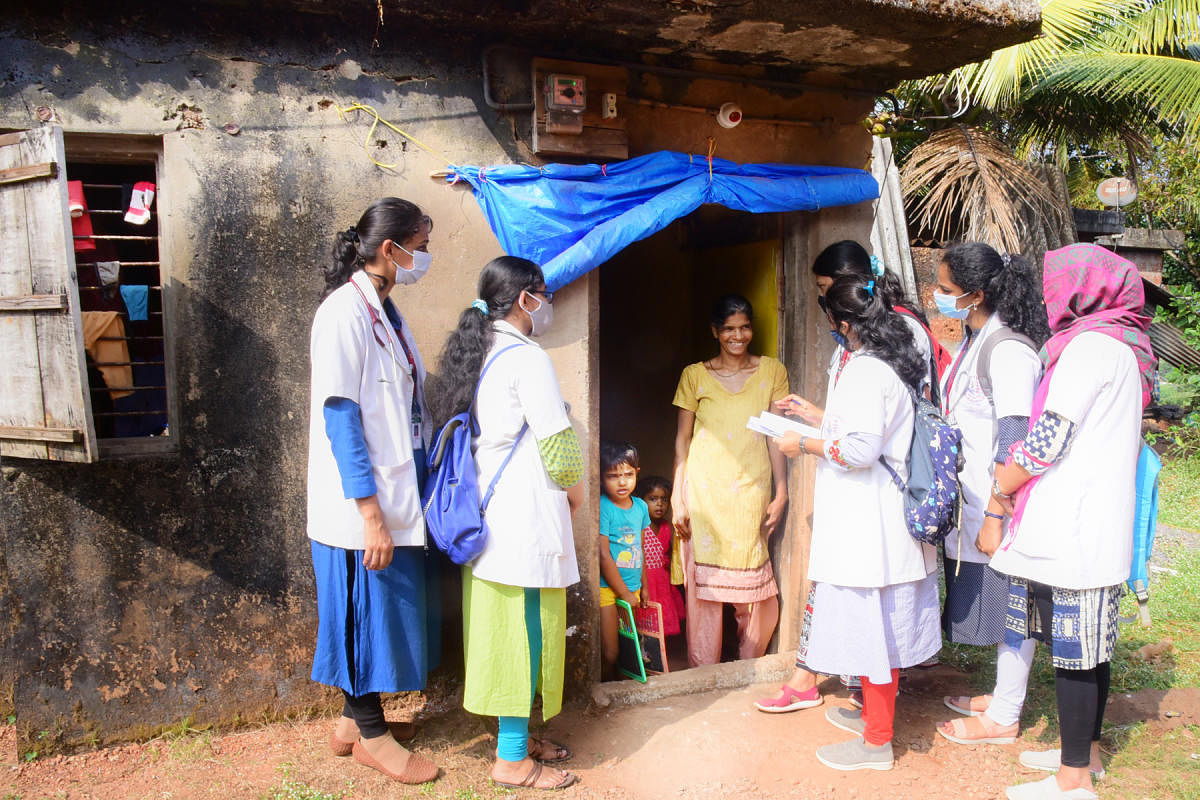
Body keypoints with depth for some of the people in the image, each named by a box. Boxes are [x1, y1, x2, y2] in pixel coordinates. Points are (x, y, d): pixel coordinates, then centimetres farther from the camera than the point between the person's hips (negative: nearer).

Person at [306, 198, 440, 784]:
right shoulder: (344, 312, -16)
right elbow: (339, 416, -20)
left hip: (395, 498, 9)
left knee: (384, 612, 17)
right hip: (362, 506, -9)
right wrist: (371, 514, -22)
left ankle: (353, 720, 34)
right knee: (368, 610, 5)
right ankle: (371, 735, 23)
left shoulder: (385, 312, 11)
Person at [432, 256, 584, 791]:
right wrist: (575, 491, 5)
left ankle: (515, 736, 26)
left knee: (502, 627, 15)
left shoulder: (476, 355, 13)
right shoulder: (527, 359, -15)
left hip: (486, 515, 9)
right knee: (526, 631, -1)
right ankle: (512, 758, 9)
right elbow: (556, 445, -15)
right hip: (525, 517, -9)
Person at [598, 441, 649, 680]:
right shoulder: (602, 507, -15)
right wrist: (625, 593, -10)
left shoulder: (640, 506, 6)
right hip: (607, 588, -6)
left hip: (632, 589, 6)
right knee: (609, 654, -5)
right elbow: (603, 554, -15)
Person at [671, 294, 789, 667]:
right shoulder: (695, 375, 5)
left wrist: (781, 493, 3)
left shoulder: (771, 371, 8)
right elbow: (683, 439, 5)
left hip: (752, 489, 1)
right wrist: (678, 499, 0)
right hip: (705, 491, -1)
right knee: (704, 581, 1)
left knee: (751, 582, 5)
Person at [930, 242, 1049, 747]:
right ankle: (1002, 695, 34)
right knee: (985, 604, 18)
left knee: (1006, 604, 4)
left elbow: (1014, 443, -22)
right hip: (970, 499, 9)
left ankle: (1003, 719, 18)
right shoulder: (973, 340, 10)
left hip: (999, 505, -9)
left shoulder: (1009, 350, -20)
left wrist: (995, 517, -22)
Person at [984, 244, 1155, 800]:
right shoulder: (1121, 343, 17)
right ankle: (1086, 750, 31)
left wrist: (1000, 486, -6)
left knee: (1073, 650, -2)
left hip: (1072, 529, -10)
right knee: (1088, 645, 18)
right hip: (1094, 525, 10)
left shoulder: (1091, 343, -14)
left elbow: (1051, 438, -17)